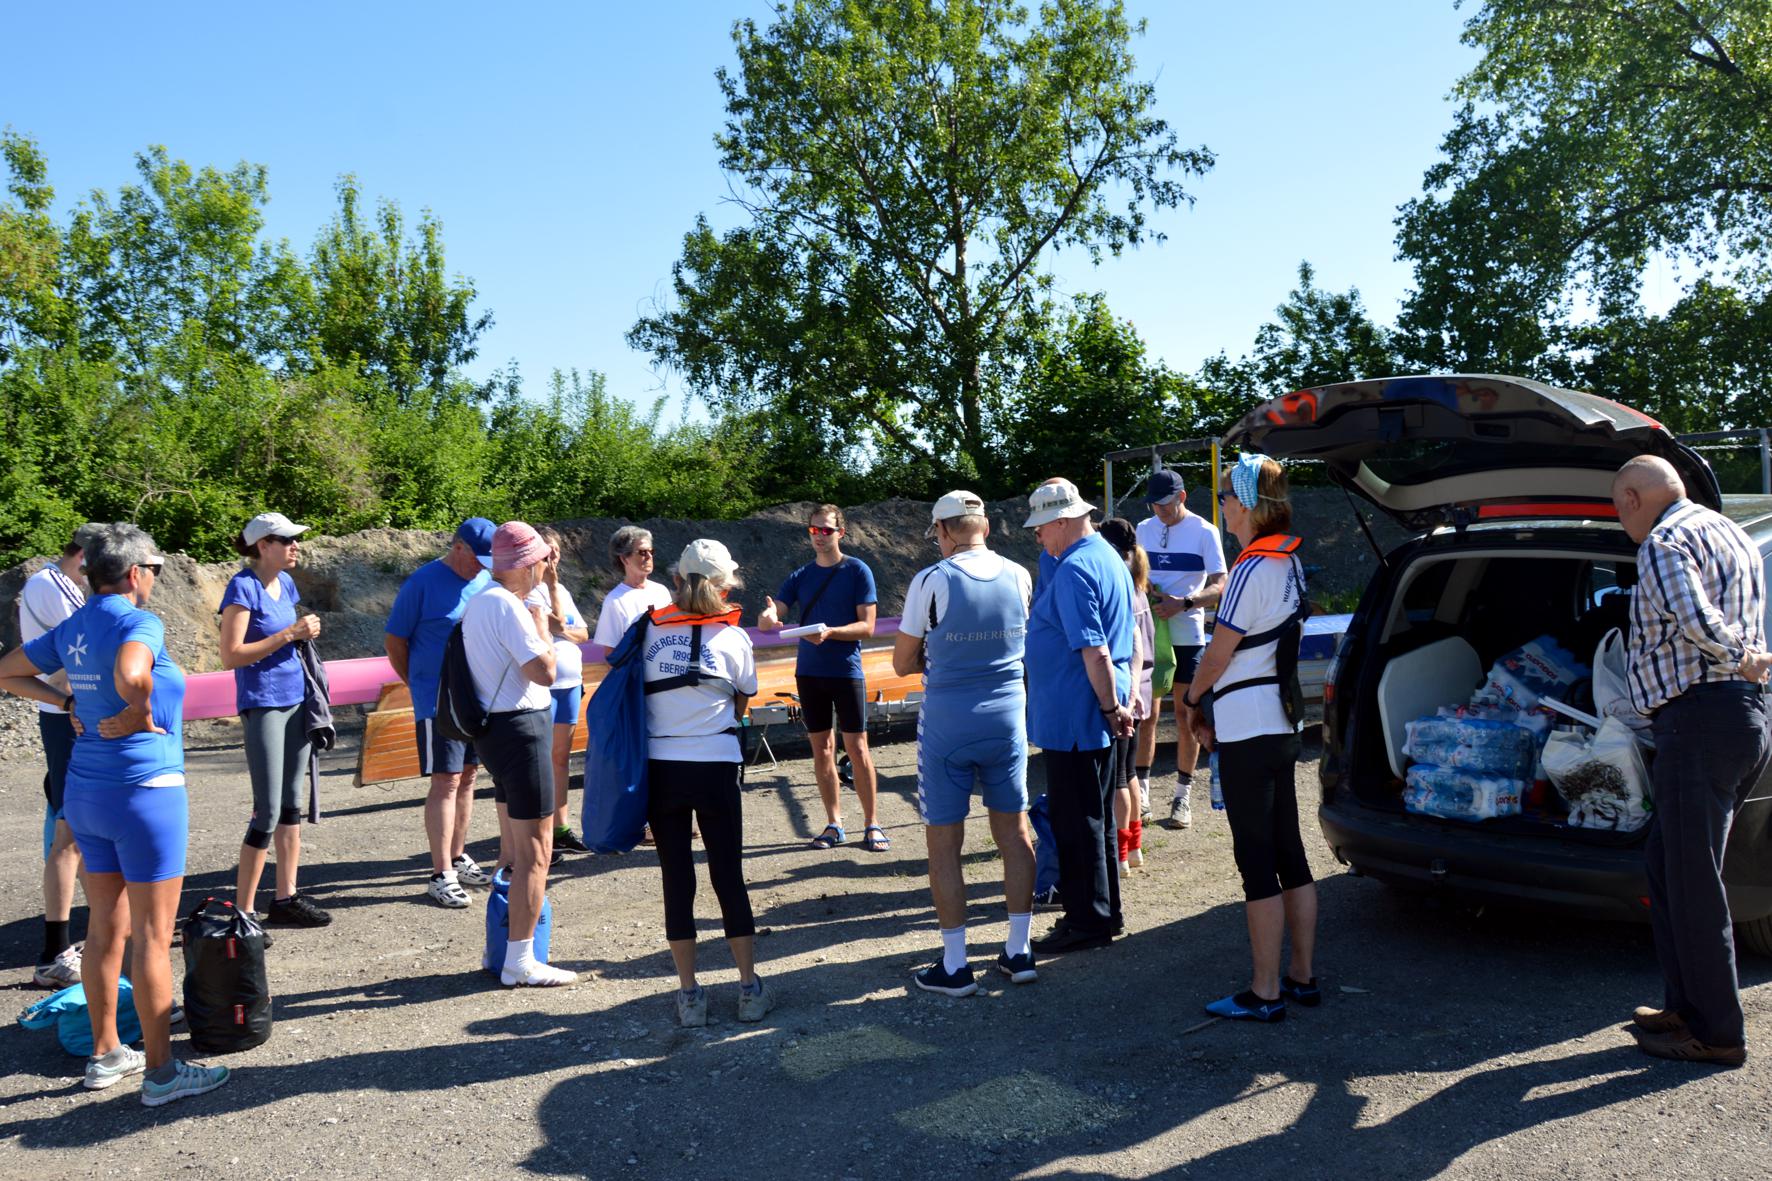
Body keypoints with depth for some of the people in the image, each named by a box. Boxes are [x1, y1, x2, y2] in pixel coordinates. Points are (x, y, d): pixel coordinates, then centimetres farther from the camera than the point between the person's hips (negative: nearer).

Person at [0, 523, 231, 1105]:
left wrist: (68, 702, 12)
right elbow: (131, 675, -37)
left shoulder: (71, 630, 8)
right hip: (145, 790, -8)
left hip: (86, 791, 8)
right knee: (153, 936, 1)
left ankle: (105, 1055, 29)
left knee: (104, 928, 17)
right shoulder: (139, 622, -16)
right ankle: (160, 1071, 9)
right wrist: (139, 715, -19)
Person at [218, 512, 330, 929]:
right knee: (268, 812, -6)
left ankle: (286, 898, 19)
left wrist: (306, 630, 5)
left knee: (292, 804, 11)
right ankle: (244, 911, 3)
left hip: (296, 699, 8)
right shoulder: (243, 587, -12)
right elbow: (231, 655, -17)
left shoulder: (285, 583, 10)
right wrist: (289, 634, -18)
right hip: (262, 704, -8)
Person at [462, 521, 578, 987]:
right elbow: (545, 671, -21)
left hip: (496, 726, 11)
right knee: (535, 851, -4)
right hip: (521, 728, -11)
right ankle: (520, 963, 1)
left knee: (517, 845, 21)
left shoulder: (479, 601, 12)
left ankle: (506, 945, 32)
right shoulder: (507, 606, -19)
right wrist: (541, 628, -7)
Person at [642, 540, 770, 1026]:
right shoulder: (733, 637, -4)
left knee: (676, 878, 9)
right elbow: (740, 706, 4)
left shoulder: (649, 632, 0)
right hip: (716, 767, -1)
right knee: (729, 876, 9)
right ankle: (750, 989, 16)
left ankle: (689, 994, 15)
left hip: (659, 768, 1)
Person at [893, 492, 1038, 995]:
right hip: (1006, 717, 4)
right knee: (1014, 832, 13)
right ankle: (1019, 953, 20)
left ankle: (954, 967, 10)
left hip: (947, 723, -4)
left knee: (944, 844, 5)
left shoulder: (931, 581, -10)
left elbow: (903, 663, -3)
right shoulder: (1019, 576, 2)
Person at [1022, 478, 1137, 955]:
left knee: (1076, 823, 0)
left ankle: (1087, 921, 9)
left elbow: (1094, 650, -26)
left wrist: (1110, 706, -19)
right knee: (1097, 818, 18)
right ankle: (1106, 912, 28)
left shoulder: (1074, 570, -20)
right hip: (1096, 717, 10)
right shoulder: (1109, 558, 12)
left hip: (1072, 719, -10)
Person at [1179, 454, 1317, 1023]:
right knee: (1289, 853, 14)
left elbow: (1218, 654, -12)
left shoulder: (1252, 570, -17)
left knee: (1257, 861, -3)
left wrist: (1190, 700, 6)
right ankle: (1302, 976, 24)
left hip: (1247, 731, -9)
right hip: (1283, 724, 9)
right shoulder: (1289, 562, 11)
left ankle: (1265, 993, 4)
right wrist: (1212, 705, 13)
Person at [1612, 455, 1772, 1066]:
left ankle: (1717, 1032, 7)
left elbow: (1696, 623, -26)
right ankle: (1687, 1004, 24)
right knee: (1666, 863, 18)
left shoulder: (1664, 543, -11)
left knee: (1692, 881, -2)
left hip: (1700, 718, -10)